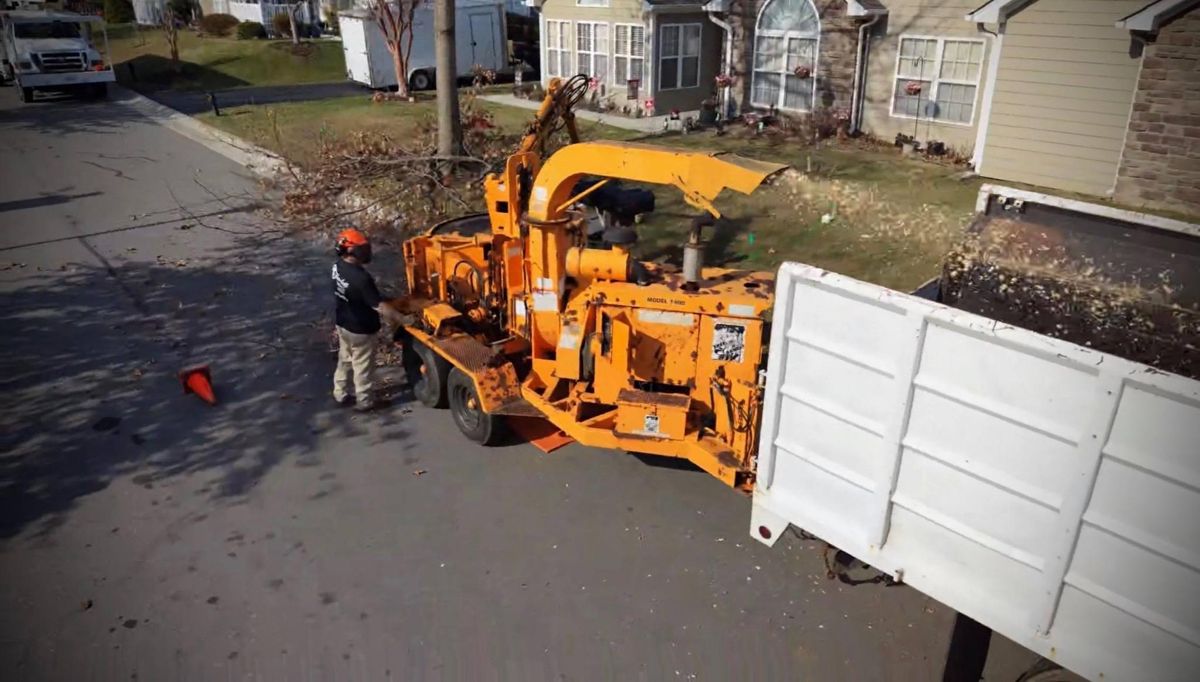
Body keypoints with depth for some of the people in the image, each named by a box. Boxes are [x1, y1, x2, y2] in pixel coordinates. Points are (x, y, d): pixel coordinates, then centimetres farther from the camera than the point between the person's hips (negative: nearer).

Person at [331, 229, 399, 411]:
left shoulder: (338, 266, -6)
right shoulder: (361, 278, -34)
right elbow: (379, 306, -31)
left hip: (343, 323, 8)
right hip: (360, 329, -8)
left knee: (345, 360, 25)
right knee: (363, 366, 11)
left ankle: (341, 394, 40)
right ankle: (365, 401, 28)